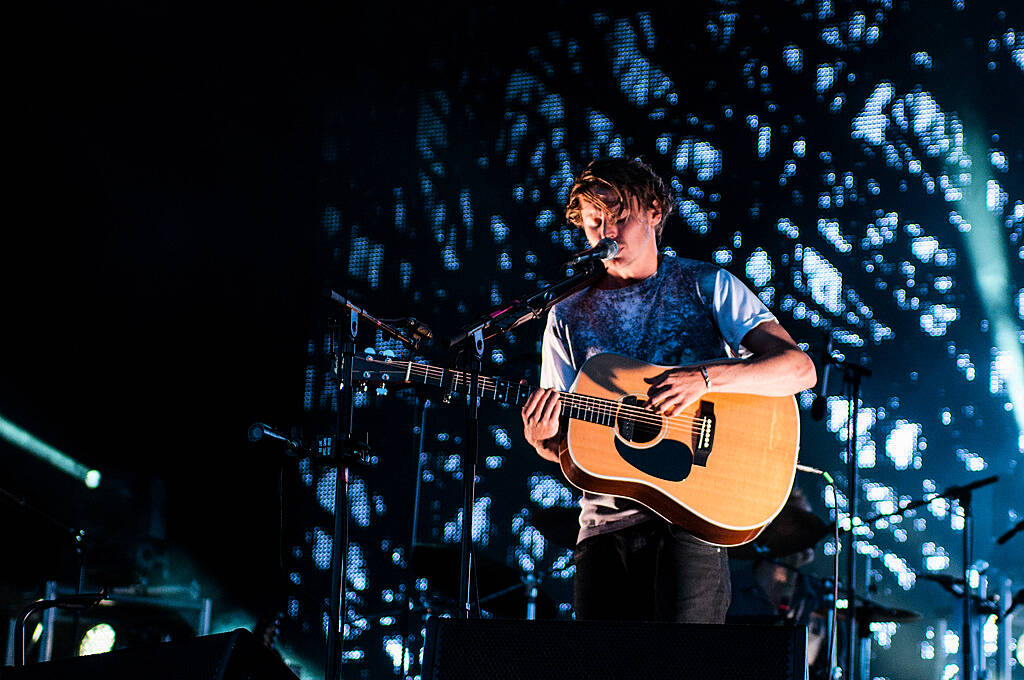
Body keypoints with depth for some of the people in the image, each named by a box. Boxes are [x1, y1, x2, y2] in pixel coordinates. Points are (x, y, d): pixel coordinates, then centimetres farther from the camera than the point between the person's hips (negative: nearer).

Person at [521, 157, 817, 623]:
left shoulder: (706, 287, 5)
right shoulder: (568, 316, 13)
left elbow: (799, 369, -6)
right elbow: (569, 451, 14)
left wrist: (705, 376, -20)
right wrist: (544, 440, -10)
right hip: (606, 521, 4)